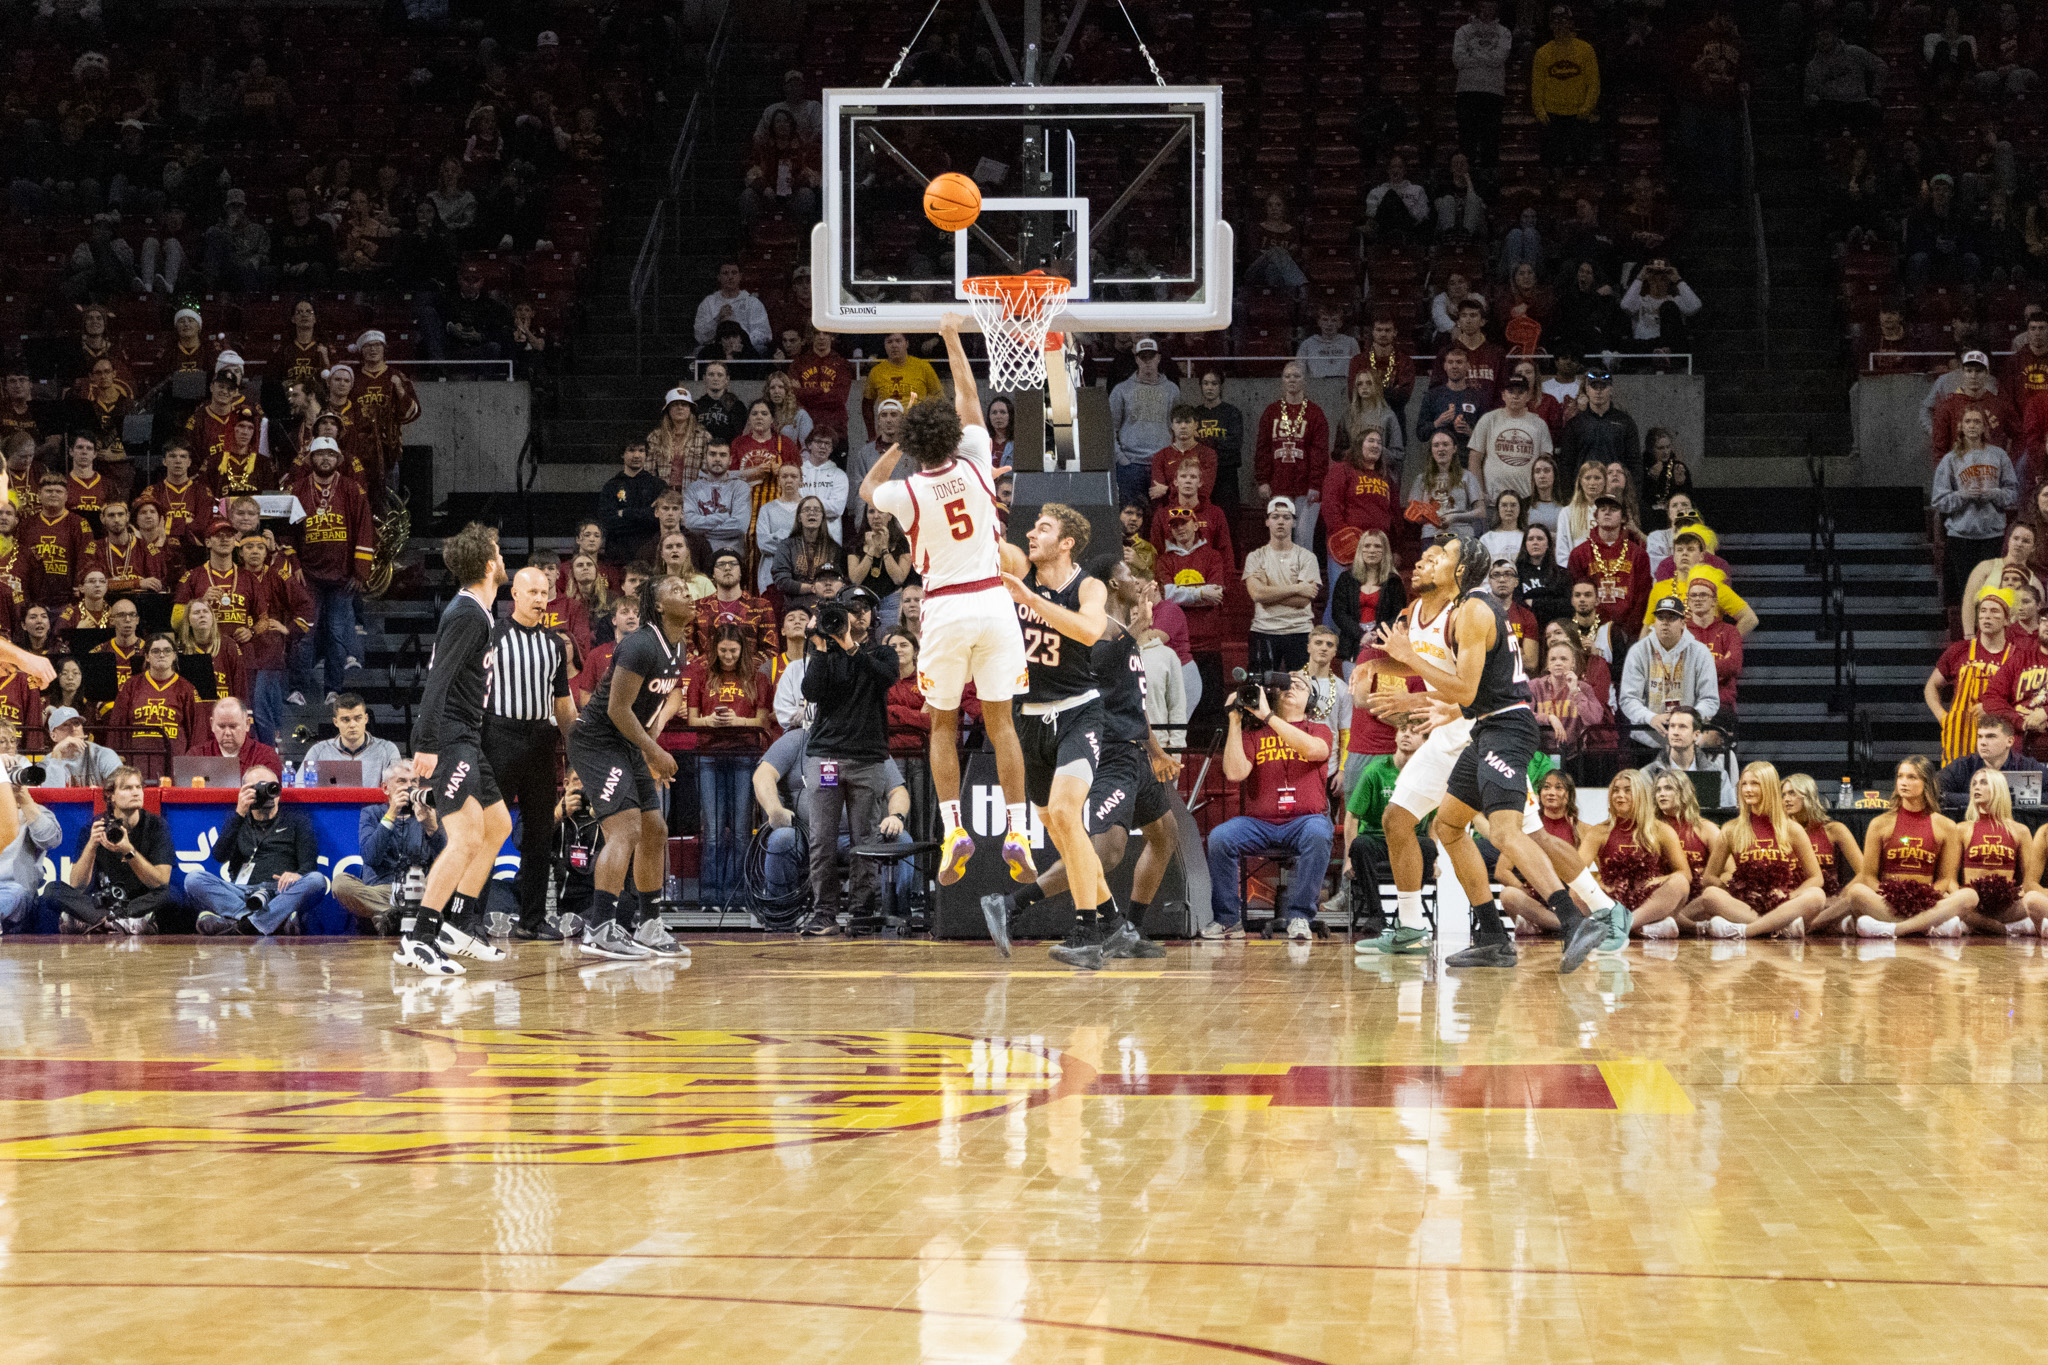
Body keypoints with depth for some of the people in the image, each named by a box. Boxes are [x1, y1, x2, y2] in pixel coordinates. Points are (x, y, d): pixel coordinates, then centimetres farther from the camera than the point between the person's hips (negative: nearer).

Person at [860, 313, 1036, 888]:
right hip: (993, 601, 2)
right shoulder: (975, 466, -4)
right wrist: (952, 339, 22)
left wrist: (900, 445, 22)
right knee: (1000, 722, 4)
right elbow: (970, 399, 13)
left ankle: (954, 829, -2)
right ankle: (1017, 833, -3)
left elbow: (867, 487, 17)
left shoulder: (907, 492, -9)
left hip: (946, 609, -2)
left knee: (943, 726, 9)